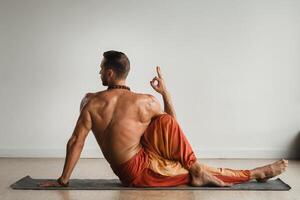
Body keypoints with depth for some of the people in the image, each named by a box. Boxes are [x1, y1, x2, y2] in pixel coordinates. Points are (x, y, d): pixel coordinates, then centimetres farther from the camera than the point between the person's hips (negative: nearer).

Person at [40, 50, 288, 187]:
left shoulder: (91, 102, -2)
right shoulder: (148, 101, -9)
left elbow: (75, 142, -4)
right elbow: (171, 125, 7)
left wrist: (63, 180, 4)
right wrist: (165, 91, 12)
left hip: (129, 174, 4)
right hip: (141, 170, -4)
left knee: (196, 171, 9)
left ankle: (254, 173, 8)